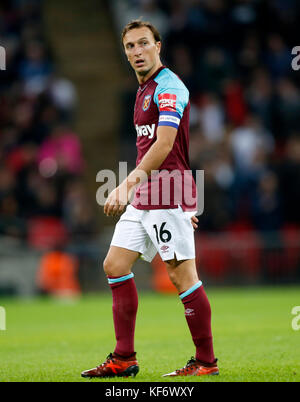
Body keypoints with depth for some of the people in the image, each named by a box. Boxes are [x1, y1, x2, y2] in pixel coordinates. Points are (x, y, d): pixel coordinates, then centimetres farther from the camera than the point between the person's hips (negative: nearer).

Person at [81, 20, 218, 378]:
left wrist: (128, 184, -29)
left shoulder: (169, 87, -12)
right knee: (115, 265, 6)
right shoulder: (145, 90, 18)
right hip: (142, 198, 10)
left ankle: (206, 361, 0)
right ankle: (124, 359, 9)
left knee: (182, 275, -8)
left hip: (168, 199, -10)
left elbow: (164, 145, -23)